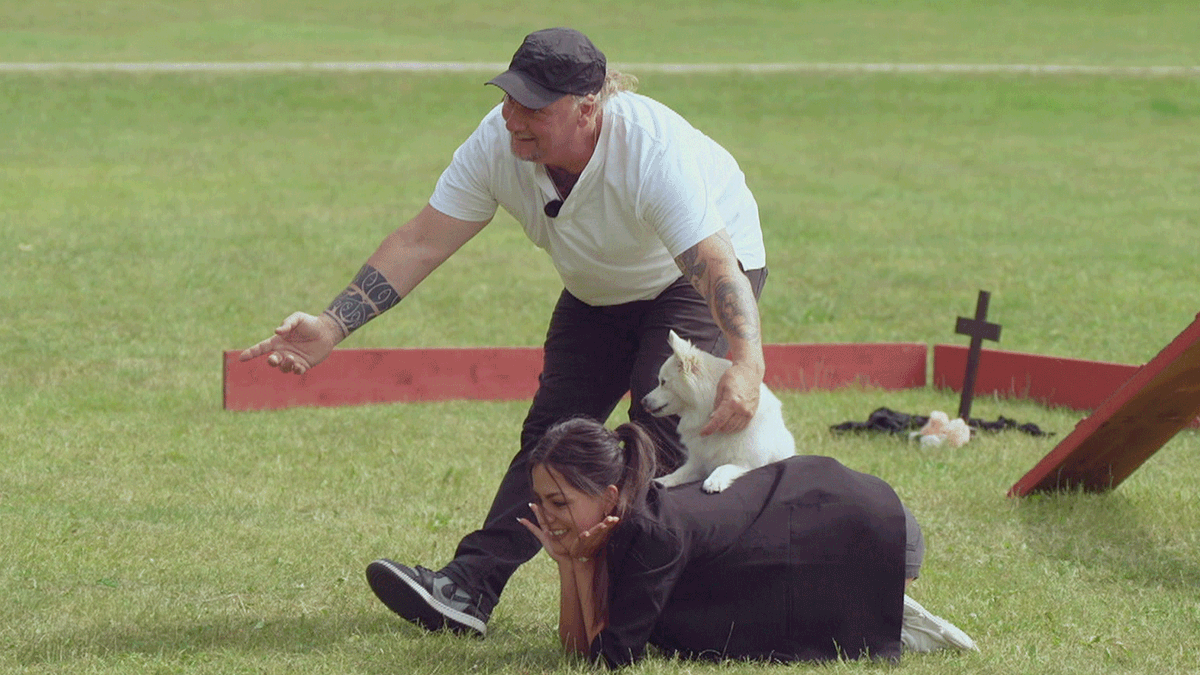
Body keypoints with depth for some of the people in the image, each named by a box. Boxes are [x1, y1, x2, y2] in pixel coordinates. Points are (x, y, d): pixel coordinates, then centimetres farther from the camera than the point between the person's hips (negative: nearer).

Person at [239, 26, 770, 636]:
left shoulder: (655, 151, -39)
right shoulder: (497, 144, -23)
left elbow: (718, 267, -45)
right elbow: (420, 243, -19)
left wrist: (746, 367, -60)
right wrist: (331, 327, -28)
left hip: (690, 280, -5)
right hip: (599, 290, 5)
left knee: (663, 423, -24)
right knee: (551, 431, -4)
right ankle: (467, 590, -13)